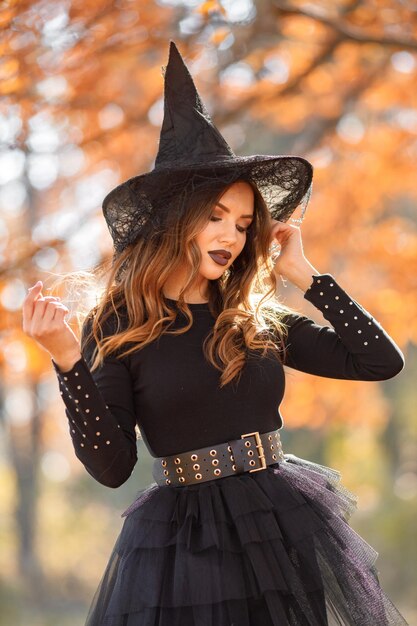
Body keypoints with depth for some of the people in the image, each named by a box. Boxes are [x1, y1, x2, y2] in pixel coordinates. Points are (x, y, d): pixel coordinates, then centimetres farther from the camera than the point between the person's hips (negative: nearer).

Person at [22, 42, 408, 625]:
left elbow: (382, 360, 3)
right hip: (181, 539, -4)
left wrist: (305, 274, 4)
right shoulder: (116, 326, -5)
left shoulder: (261, 321, 6)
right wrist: (67, 359, -22)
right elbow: (111, 466, -11)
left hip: (282, 530, 4)